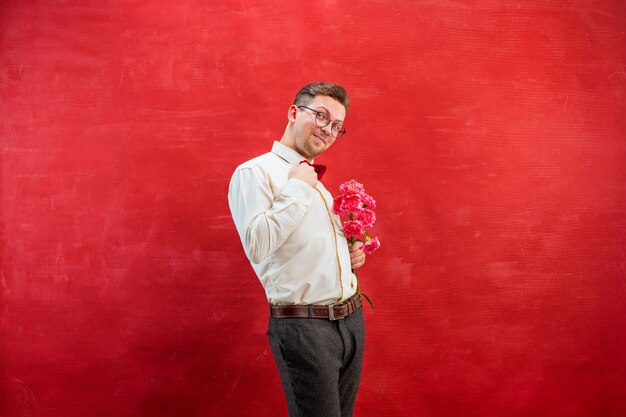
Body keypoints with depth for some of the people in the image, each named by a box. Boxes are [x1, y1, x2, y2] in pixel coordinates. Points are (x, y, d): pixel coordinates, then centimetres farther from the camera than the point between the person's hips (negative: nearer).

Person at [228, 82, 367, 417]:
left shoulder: (317, 182, 17)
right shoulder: (254, 172, -8)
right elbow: (257, 247, -23)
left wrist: (352, 254, 8)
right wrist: (298, 188, -16)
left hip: (351, 320, 8)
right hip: (303, 326, -8)